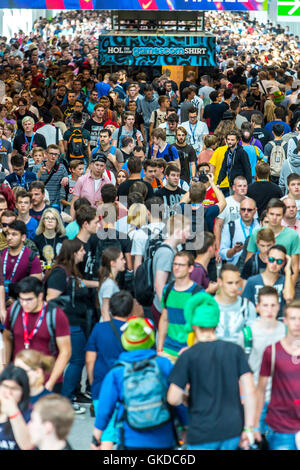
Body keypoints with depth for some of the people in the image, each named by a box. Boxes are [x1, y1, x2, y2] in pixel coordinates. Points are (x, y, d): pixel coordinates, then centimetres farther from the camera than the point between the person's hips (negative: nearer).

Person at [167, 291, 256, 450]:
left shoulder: (188, 356, -9)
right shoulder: (235, 350, 1)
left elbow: (173, 399, -12)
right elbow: (250, 391, -4)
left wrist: (185, 396, 11)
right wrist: (248, 428, 2)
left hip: (202, 433, -3)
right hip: (233, 430, 3)